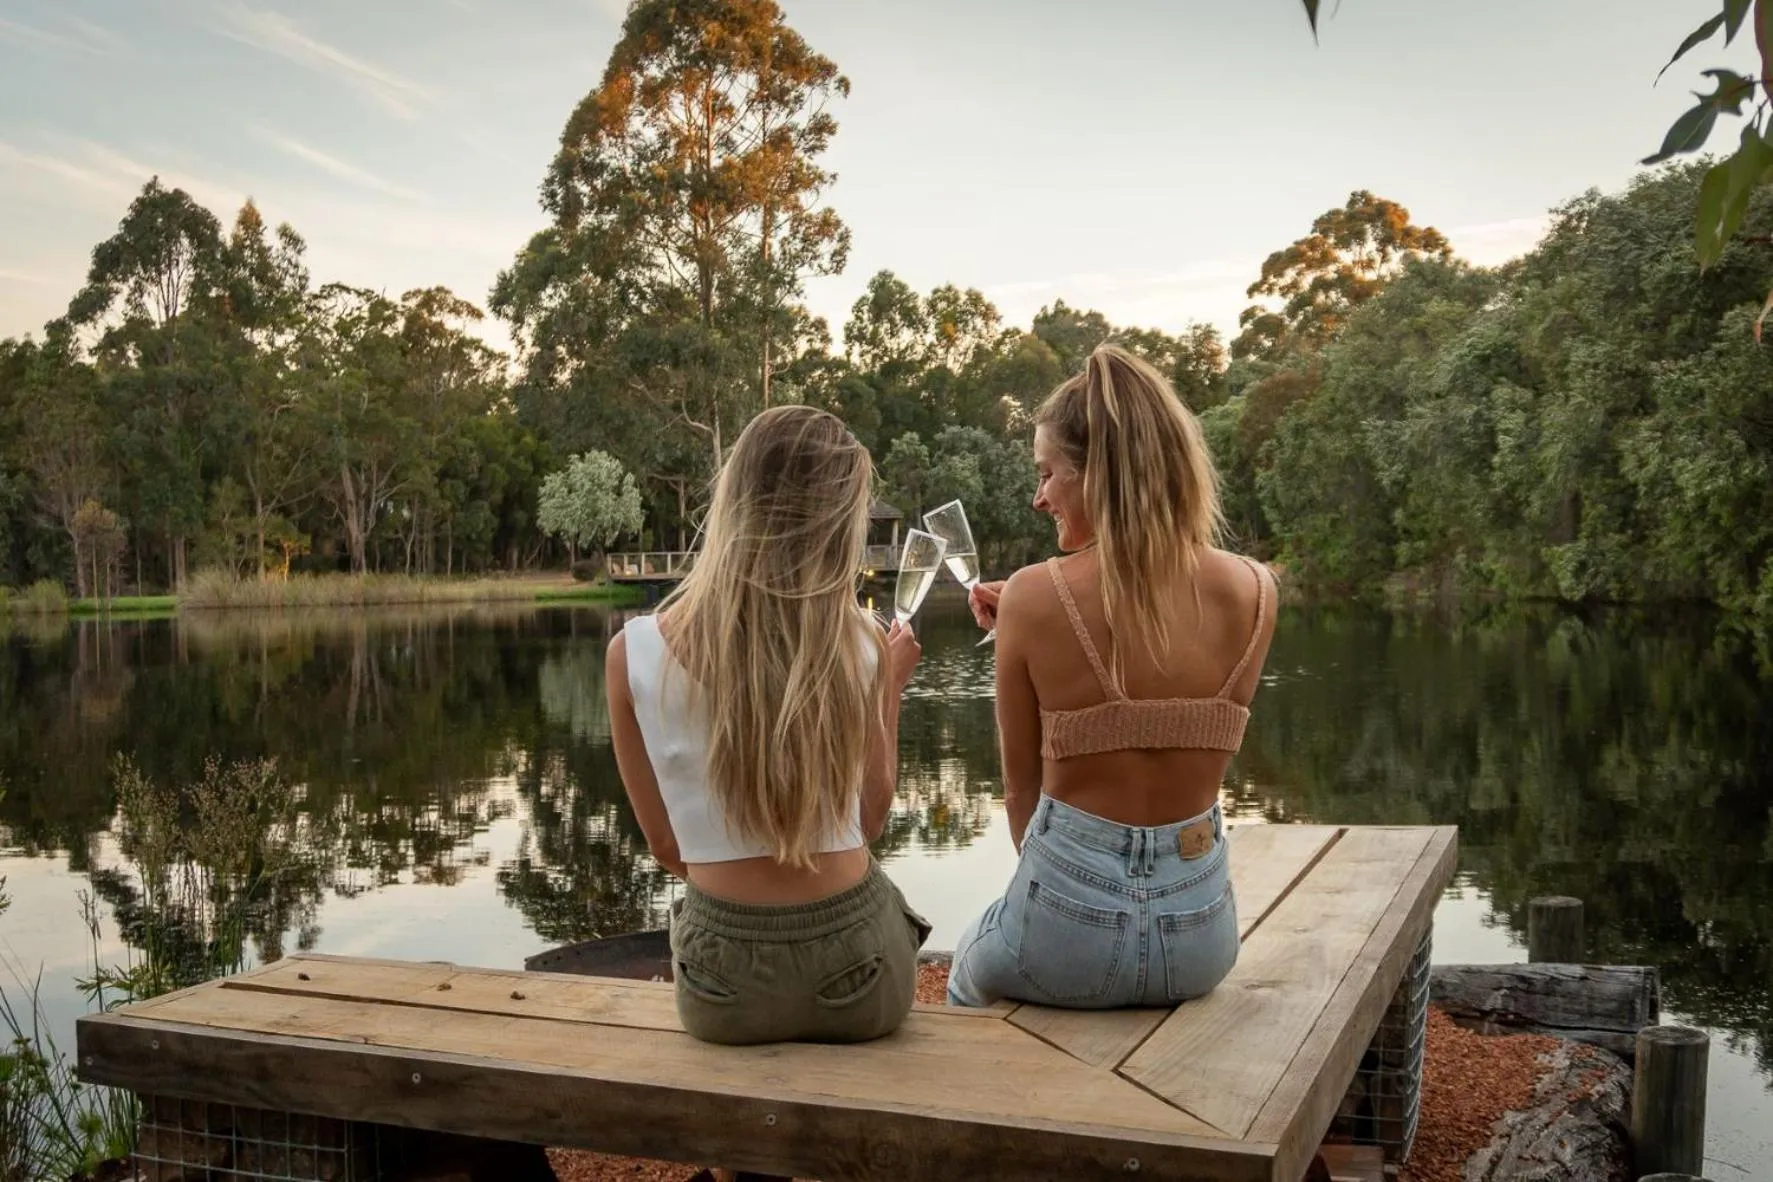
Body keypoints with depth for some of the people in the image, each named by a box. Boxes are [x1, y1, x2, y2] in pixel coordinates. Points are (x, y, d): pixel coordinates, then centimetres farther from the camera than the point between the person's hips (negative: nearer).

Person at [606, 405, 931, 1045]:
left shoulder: (634, 654, -11)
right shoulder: (861, 647, -11)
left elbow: (668, 847, -1)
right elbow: (868, 820, 2)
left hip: (721, 982, 1)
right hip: (857, 969, 0)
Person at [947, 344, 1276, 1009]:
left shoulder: (1035, 596, -16)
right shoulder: (1252, 591, -6)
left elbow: (1021, 790, -6)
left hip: (1070, 939, -4)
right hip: (1202, 935, 4)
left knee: (970, 971, 35)